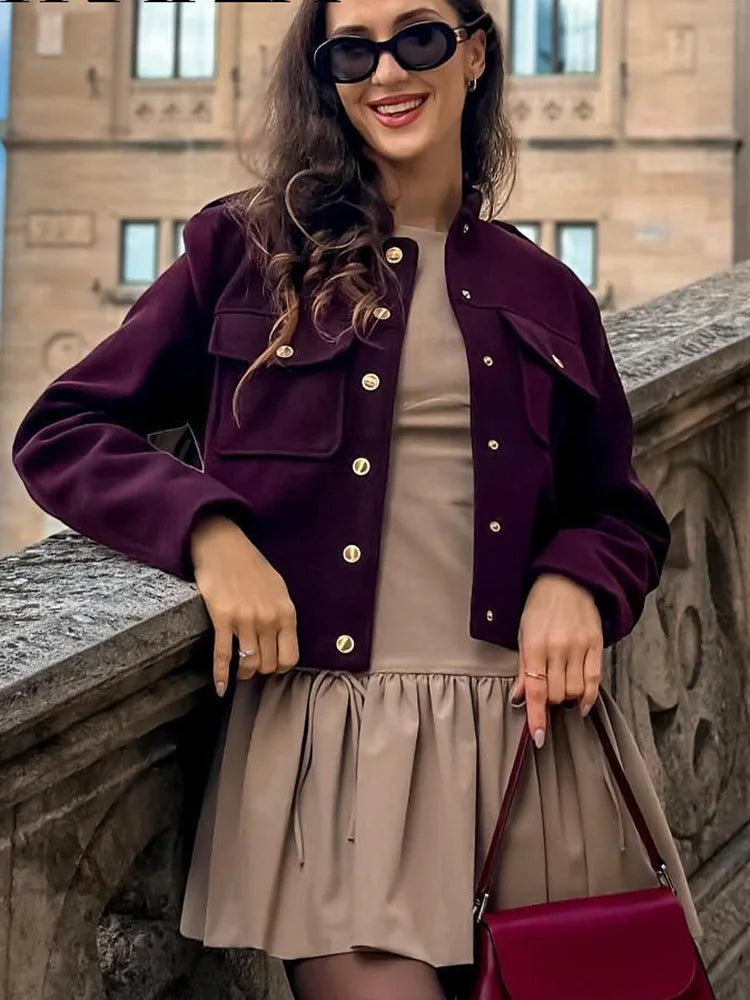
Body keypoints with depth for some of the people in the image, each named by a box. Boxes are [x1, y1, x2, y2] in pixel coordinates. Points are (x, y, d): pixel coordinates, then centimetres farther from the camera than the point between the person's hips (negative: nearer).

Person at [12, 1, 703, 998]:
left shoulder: (544, 294, 13)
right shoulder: (249, 250, 5)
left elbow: (621, 512, 18)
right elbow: (60, 432, 4)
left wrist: (574, 582, -5)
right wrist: (209, 530, -13)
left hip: (533, 727, 3)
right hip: (327, 728, -2)